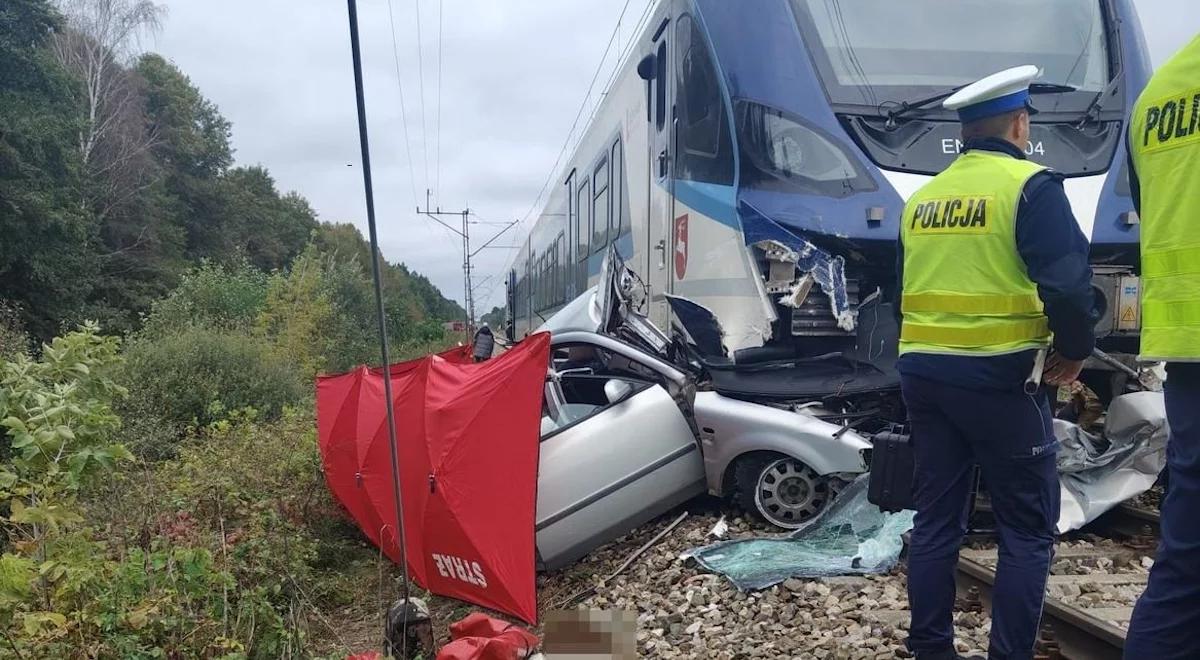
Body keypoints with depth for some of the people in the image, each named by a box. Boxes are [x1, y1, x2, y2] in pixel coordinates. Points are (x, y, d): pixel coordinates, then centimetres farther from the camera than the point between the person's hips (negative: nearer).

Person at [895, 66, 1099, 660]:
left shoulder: (921, 199, 13)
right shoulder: (1029, 185, -8)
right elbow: (1068, 284, -17)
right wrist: (1074, 350, -1)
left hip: (922, 372, 7)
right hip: (998, 376, -6)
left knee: (935, 520, 12)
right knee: (1027, 529, 5)